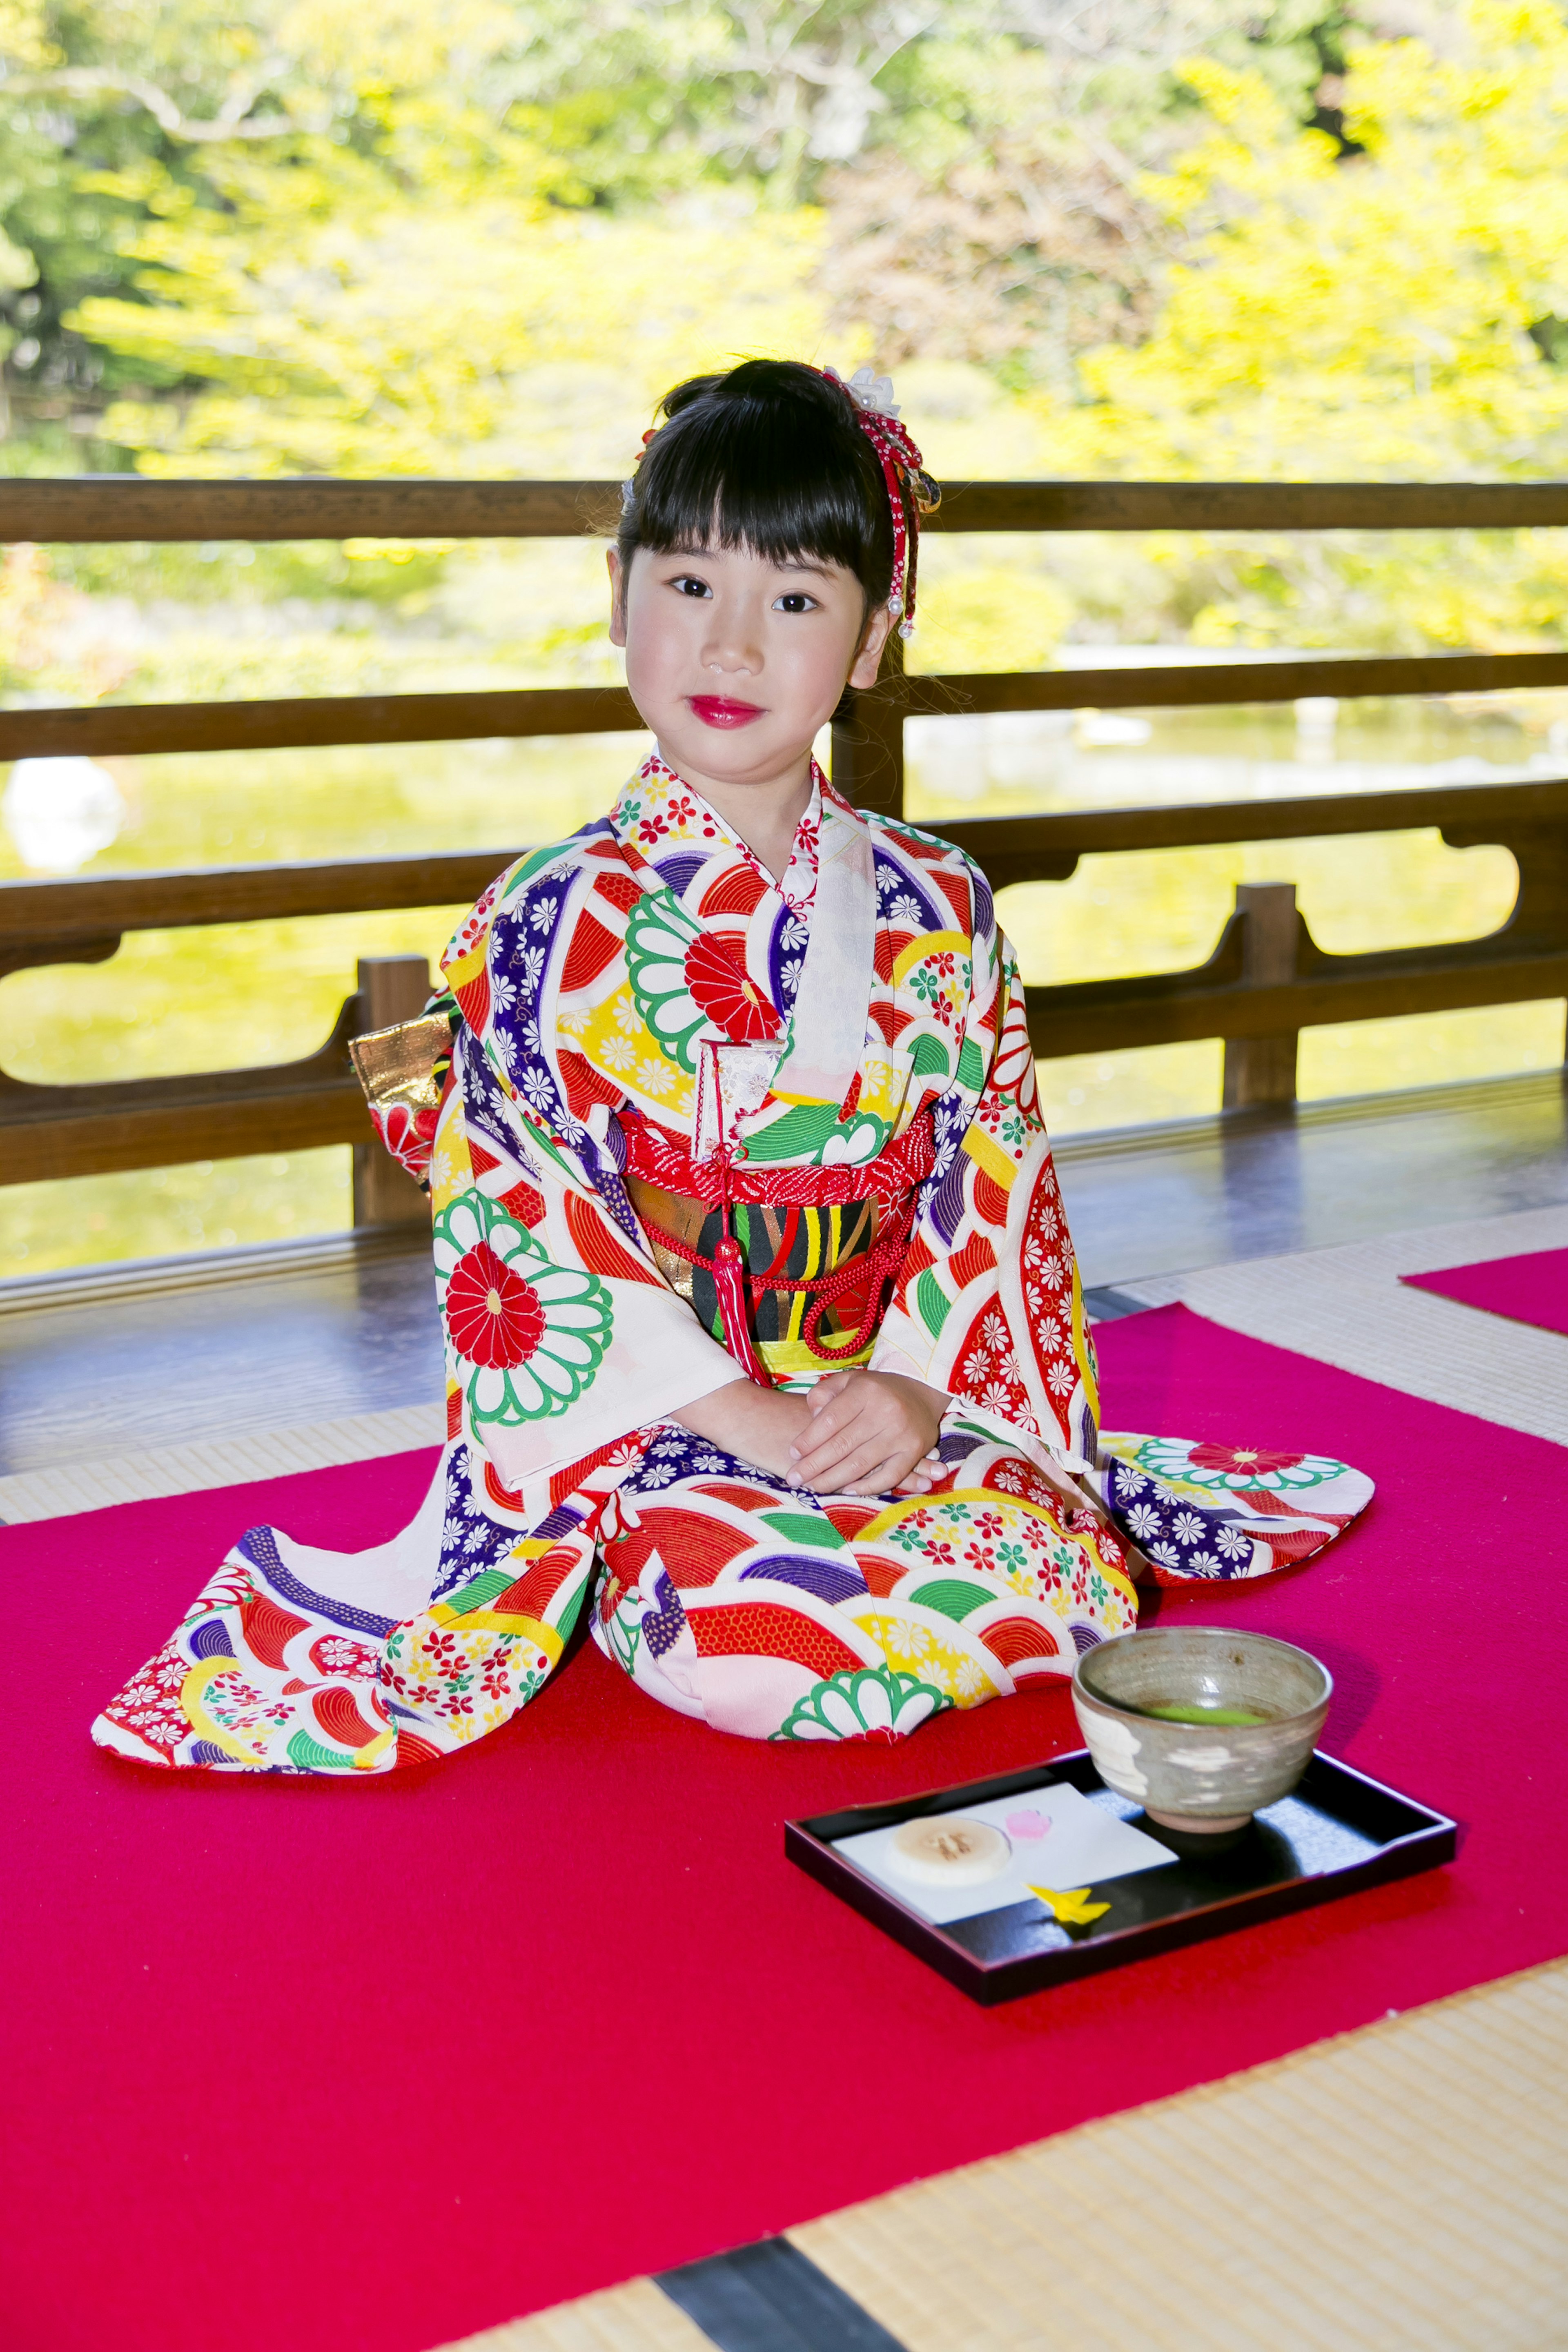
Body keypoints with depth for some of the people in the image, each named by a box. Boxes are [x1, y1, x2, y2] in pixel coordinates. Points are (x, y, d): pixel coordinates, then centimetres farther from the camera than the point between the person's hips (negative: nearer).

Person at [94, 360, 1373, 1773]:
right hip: (645, 1422, -2)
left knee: (1055, 1590, -23)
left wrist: (918, 1387, -12)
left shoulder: (936, 911, 4)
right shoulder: (545, 925, -6)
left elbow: (993, 1176, 4)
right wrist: (743, 1415, -16)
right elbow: (523, 1227, -9)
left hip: (897, 1401, 3)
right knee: (742, 1644, -30)